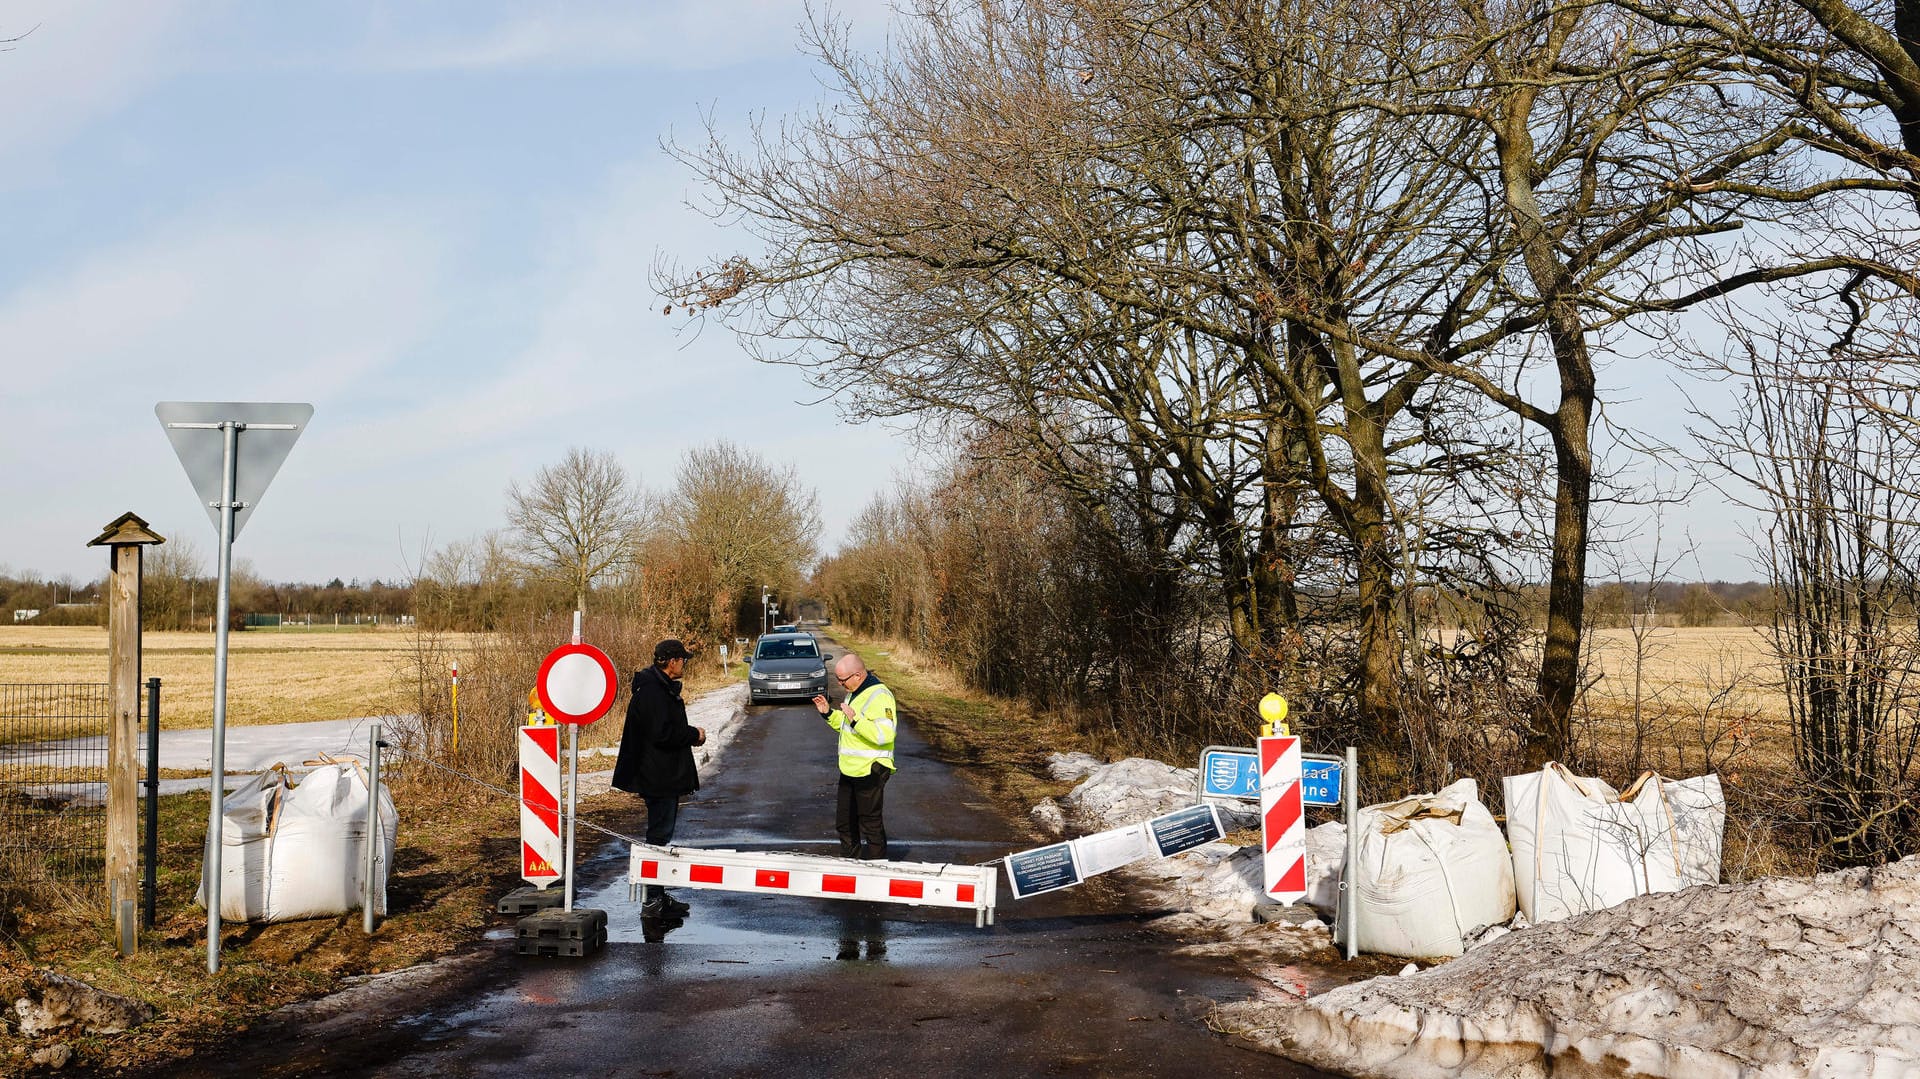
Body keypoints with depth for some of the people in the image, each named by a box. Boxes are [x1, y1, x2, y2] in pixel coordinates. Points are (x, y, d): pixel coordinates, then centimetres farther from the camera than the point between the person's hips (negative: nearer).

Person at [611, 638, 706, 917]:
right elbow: (662, 734, -26)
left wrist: (688, 733, 6)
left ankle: (657, 896, 22)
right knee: (658, 835, -6)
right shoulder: (652, 691, -19)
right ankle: (650, 901, -2)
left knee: (661, 834, 15)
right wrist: (694, 735, -13)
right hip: (659, 777, -11)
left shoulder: (662, 687, 15)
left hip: (666, 776, 11)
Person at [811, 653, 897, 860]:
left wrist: (855, 719, -33)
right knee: (845, 823, 19)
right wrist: (828, 713, 9)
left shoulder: (879, 696, -20)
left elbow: (884, 735, -29)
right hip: (850, 770, 10)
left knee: (870, 823, -1)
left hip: (870, 771, -10)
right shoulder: (854, 693, 12)